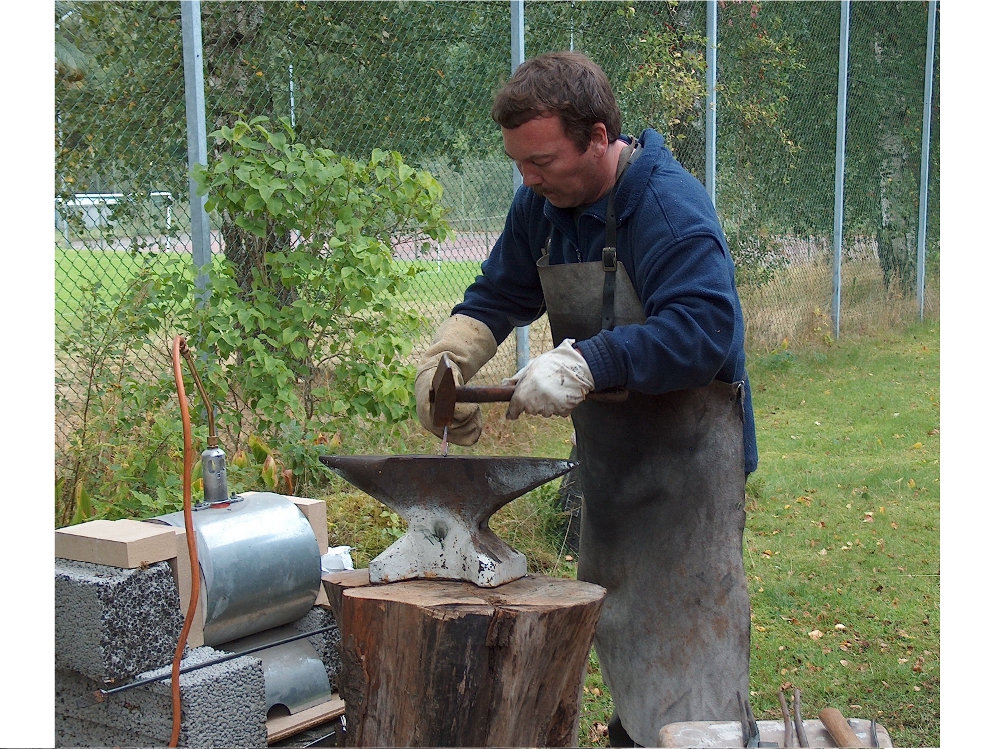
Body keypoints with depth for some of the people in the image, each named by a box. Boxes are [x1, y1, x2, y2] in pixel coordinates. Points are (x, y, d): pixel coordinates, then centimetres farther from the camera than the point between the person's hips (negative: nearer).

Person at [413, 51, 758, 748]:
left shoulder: (670, 207, -24)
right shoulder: (543, 204, 1)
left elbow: (706, 331, -33)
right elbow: (499, 294, 12)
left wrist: (585, 364, -40)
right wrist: (445, 358, -6)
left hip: (687, 455, -8)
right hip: (608, 456, 8)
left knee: (685, 637, -5)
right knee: (616, 624, 19)